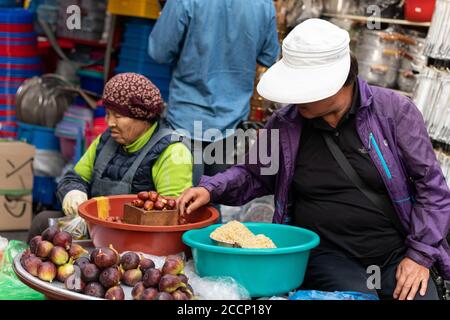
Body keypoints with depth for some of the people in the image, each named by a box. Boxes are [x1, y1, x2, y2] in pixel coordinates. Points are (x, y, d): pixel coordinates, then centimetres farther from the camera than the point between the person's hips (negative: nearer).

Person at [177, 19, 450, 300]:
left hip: (396, 253, 1)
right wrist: (211, 189, 0)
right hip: (326, 253, 0)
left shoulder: (394, 111, -4)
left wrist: (420, 255, -6)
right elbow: (254, 175, 18)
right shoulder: (284, 124, 1)